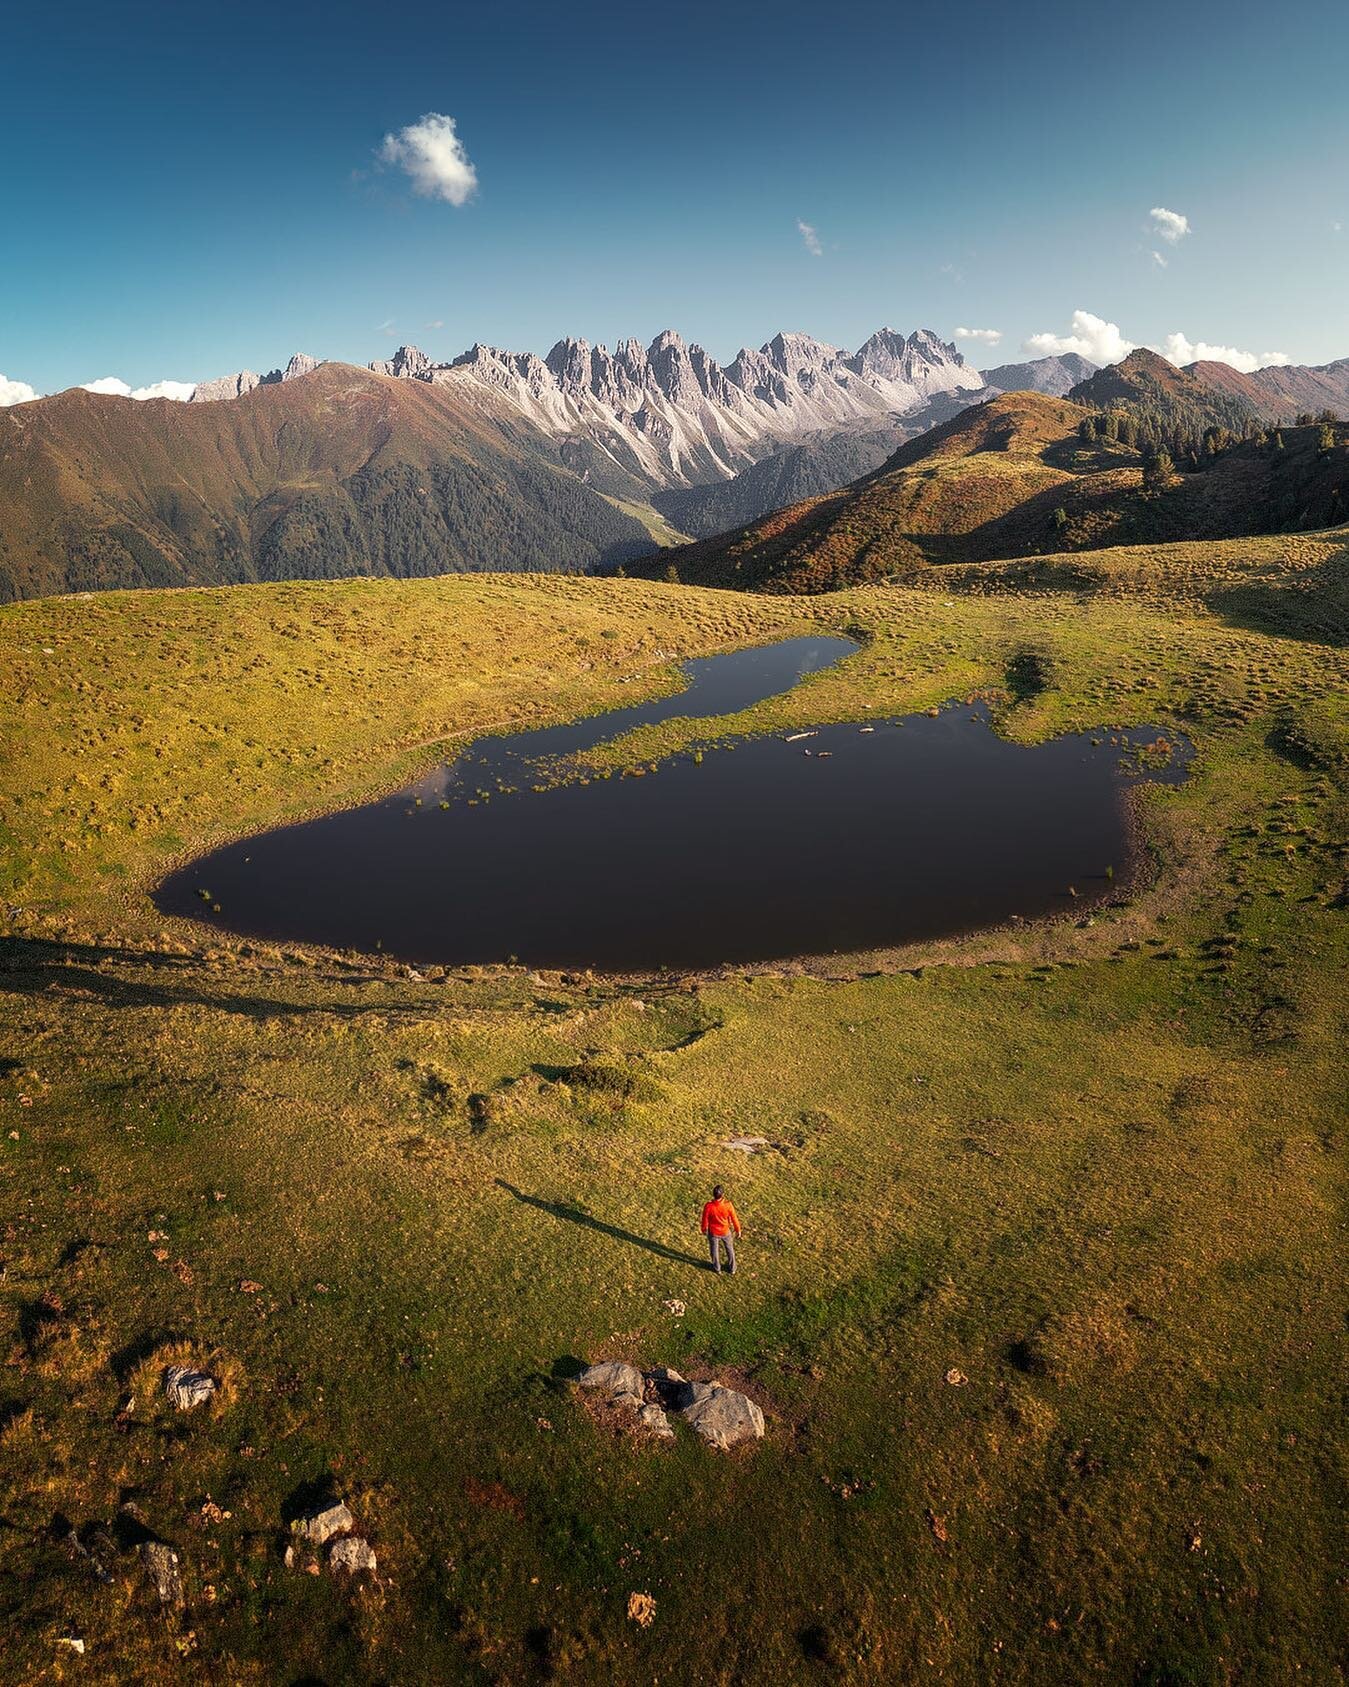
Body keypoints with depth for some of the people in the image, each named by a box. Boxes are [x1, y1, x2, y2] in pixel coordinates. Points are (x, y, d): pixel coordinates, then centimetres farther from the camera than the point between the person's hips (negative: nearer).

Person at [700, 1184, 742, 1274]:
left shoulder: (708, 1206, -31)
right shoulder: (728, 1205, -30)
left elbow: (705, 1220, -14)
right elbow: (734, 1219, -15)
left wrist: (704, 1229, 7)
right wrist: (738, 1230, 4)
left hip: (713, 1233, 0)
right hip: (726, 1232, 0)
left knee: (714, 1250, 26)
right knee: (730, 1249, 26)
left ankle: (717, 1269, 47)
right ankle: (732, 1269, 45)